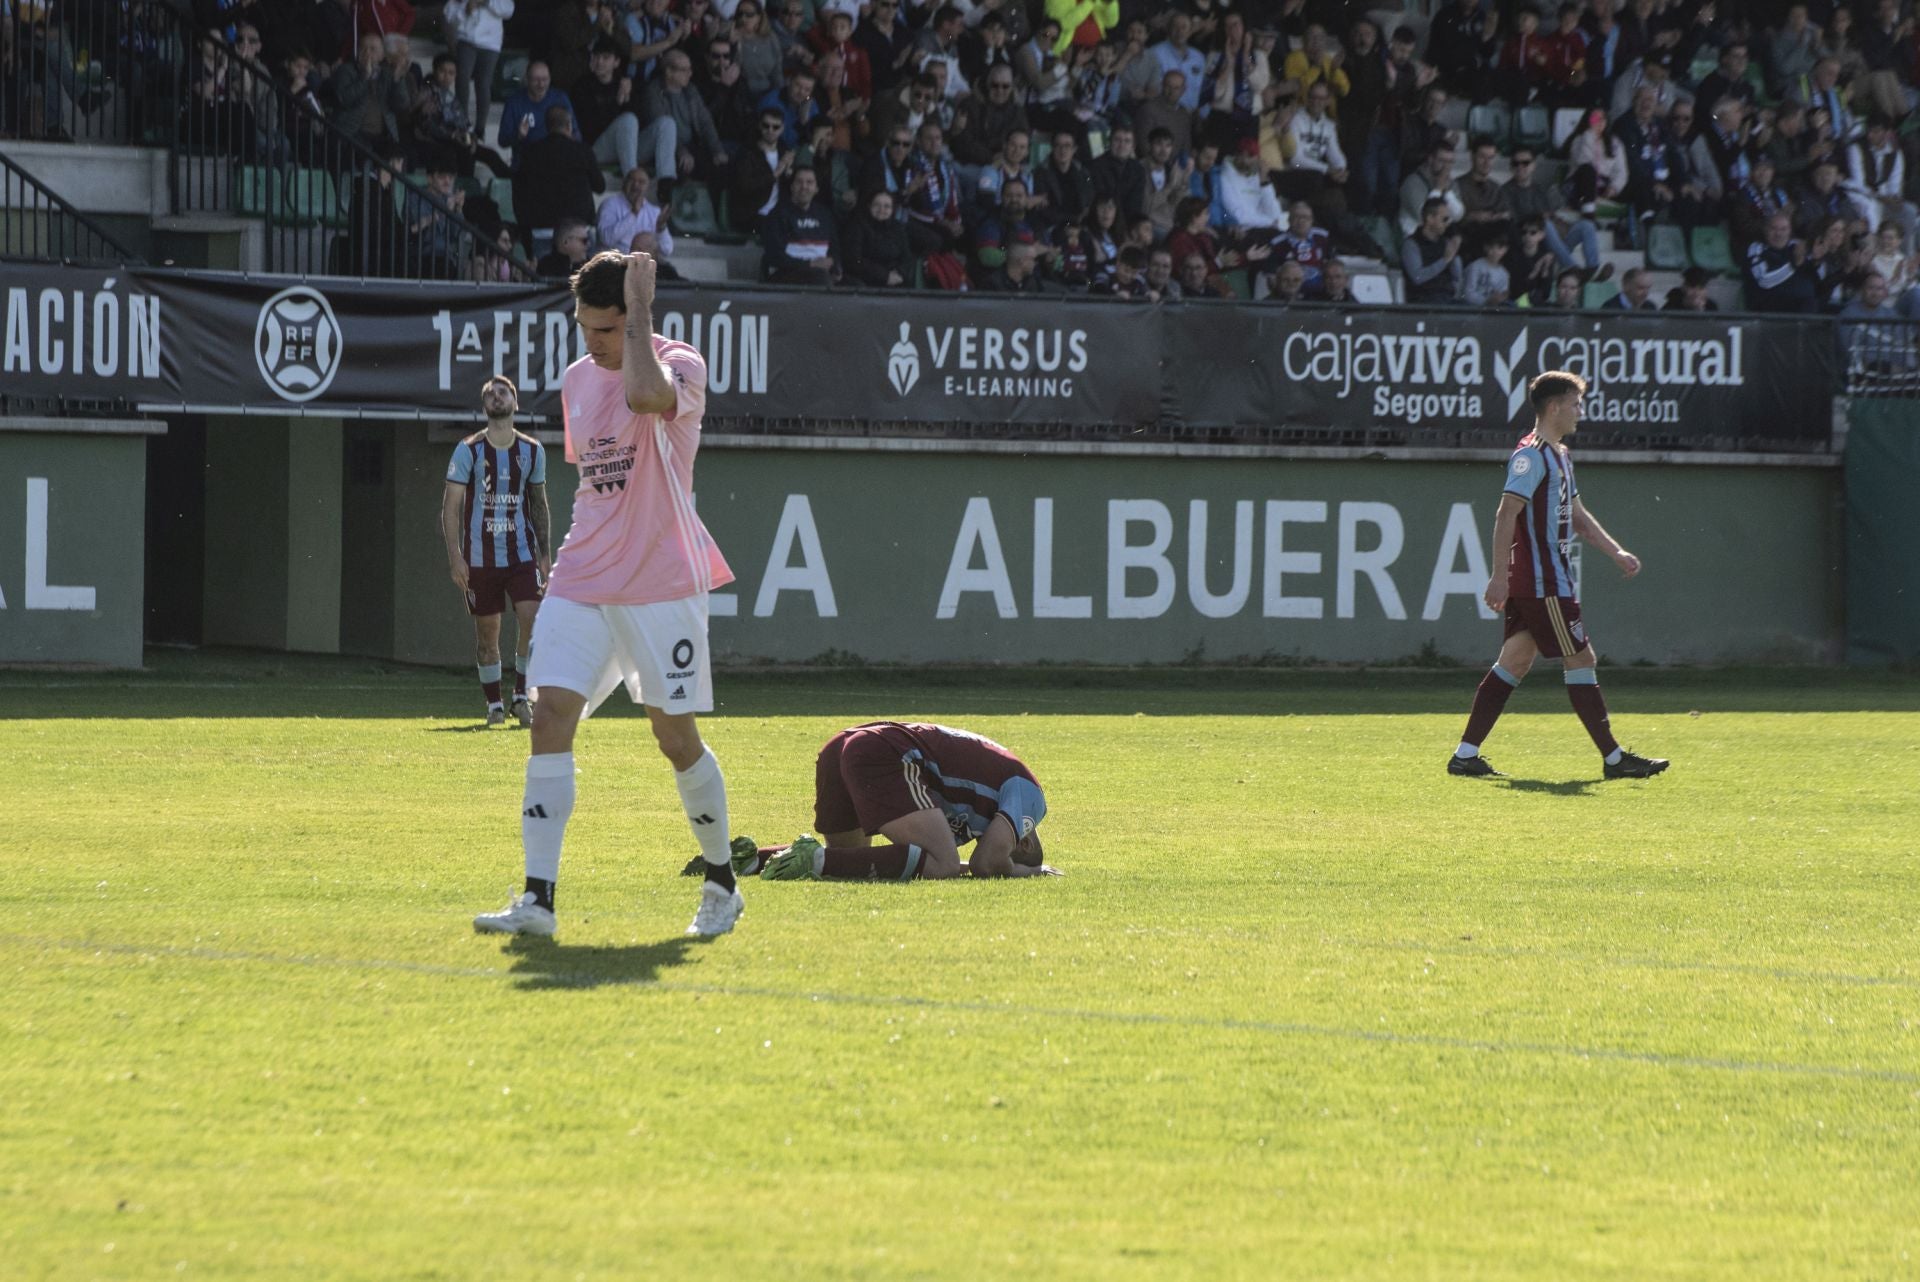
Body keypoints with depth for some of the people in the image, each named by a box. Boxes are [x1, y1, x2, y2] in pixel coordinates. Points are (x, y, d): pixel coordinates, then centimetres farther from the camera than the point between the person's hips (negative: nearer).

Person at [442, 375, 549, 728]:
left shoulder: (533, 451, 6)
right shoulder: (468, 450, -3)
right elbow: (450, 506, -3)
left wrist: (545, 554, 11)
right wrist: (455, 556, -12)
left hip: (522, 553, 1)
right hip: (480, 557, -1)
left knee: (531, 619, -15)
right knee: (486, 630, 4)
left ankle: (522, 697, -6)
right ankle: (493, 703, 14)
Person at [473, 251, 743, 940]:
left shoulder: (681, 366, -9)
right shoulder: (576, 380, 11)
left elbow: (645, 394, -35)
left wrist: (639, 306, -24)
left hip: (662, 586, -5)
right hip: (581, 582, 5)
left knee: (676, 736, 0)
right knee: (550, 717, -10)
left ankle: (721, 884, 22)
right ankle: (538, 899, -14)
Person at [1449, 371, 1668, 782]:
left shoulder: (1557, 455, 18)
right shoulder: (1531, 455, -14)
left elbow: (1577, 514, 27)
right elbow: (1506, 515, -20)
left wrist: (1616, 552, 20)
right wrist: (1500, 576, -25)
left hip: (1541, 581, 10)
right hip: (1543, 584, -10)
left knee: (1515, 663, 9)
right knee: (1581, 660, -6)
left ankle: (1465, 755, 8)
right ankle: (1614, 758, -2)